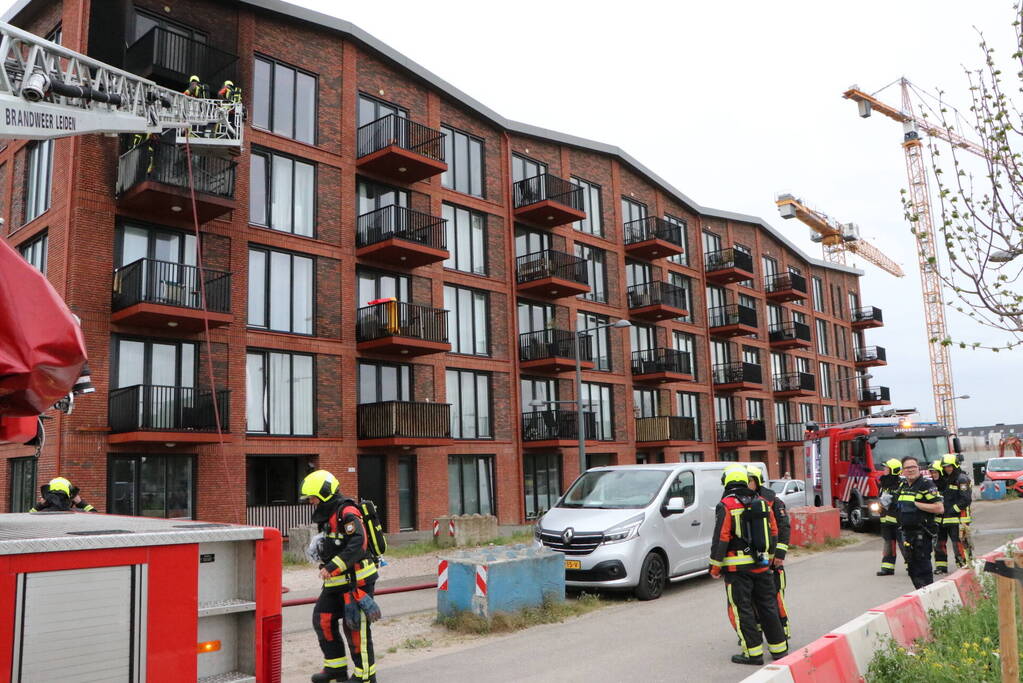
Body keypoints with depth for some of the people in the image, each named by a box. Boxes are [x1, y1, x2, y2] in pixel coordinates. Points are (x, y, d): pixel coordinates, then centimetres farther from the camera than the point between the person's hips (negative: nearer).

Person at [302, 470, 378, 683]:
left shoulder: (347, 513, -17)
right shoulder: (327, 515, 14)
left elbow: (357, 544, -28)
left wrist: (332, 567, -28)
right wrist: (319, 549, 10)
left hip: (357, 580, -10)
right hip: (337, 582, 10)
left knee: (355, 627, -2)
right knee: (322, 620, 10)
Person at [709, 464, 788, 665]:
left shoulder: (726, 505, -12)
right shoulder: (762, 503, 7)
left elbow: (721, 538, -14)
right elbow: (774, 533, 13)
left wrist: (715, 566, -6)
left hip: (737, 567, -6)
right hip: (761, 565, 6)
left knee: (742, 610, 2)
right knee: (767, 606, 15)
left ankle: (753, 653, 3)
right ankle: (779, 648, 22)